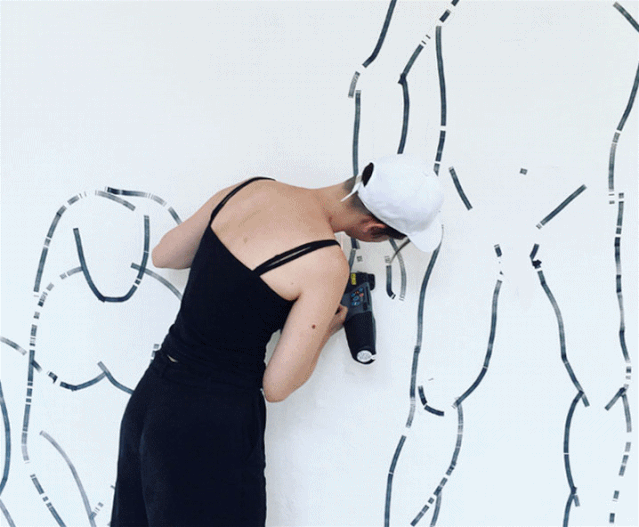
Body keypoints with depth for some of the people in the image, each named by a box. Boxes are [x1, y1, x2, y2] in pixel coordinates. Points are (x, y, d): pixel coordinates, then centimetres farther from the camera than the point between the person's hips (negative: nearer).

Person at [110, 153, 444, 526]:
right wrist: (326, 329, 3)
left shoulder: (251, 189, 0)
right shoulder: (326, 265, -19)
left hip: (147, 398, 7)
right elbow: (276, 387, -14)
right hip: (211, 429, -7)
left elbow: (163, 255, 14)